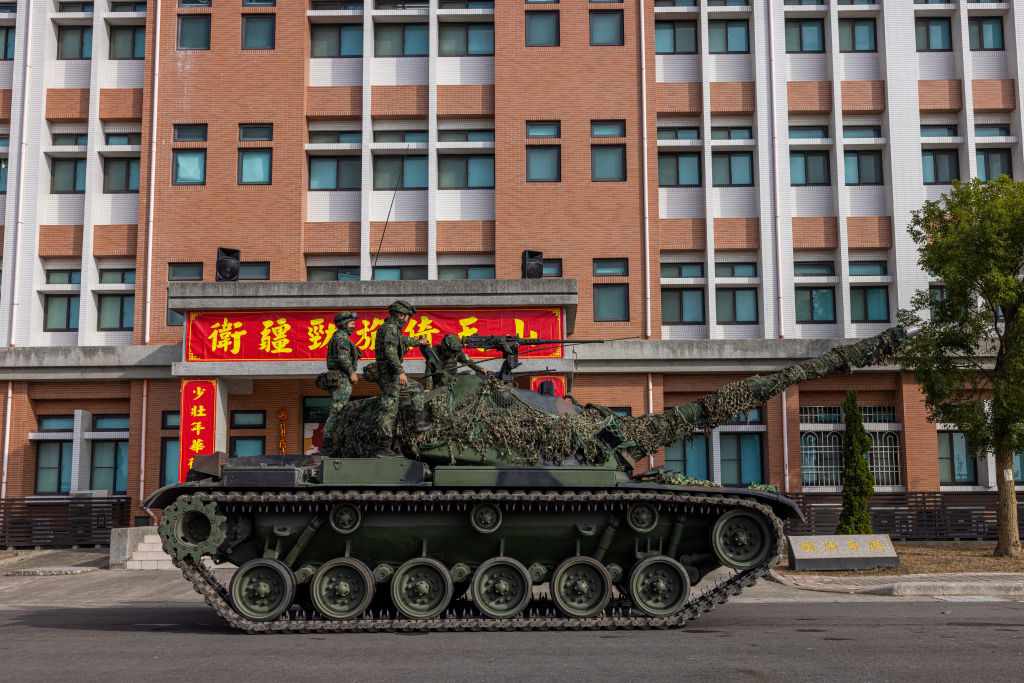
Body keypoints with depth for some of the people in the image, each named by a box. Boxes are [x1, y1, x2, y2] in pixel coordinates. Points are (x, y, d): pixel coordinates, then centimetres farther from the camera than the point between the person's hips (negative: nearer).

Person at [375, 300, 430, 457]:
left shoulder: (392, 328, 17)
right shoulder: (390, 328, -14)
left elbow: (403, 339, 40)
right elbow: (390, 352, -27)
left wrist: (418, 342, 57)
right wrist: (400, 372, -32)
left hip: (392, 375, 10)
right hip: (390, 375, -10)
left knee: (417, 388, 22)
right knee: (390, 410, -7)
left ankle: (419, 422, 18)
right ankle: (383, 448, -6)